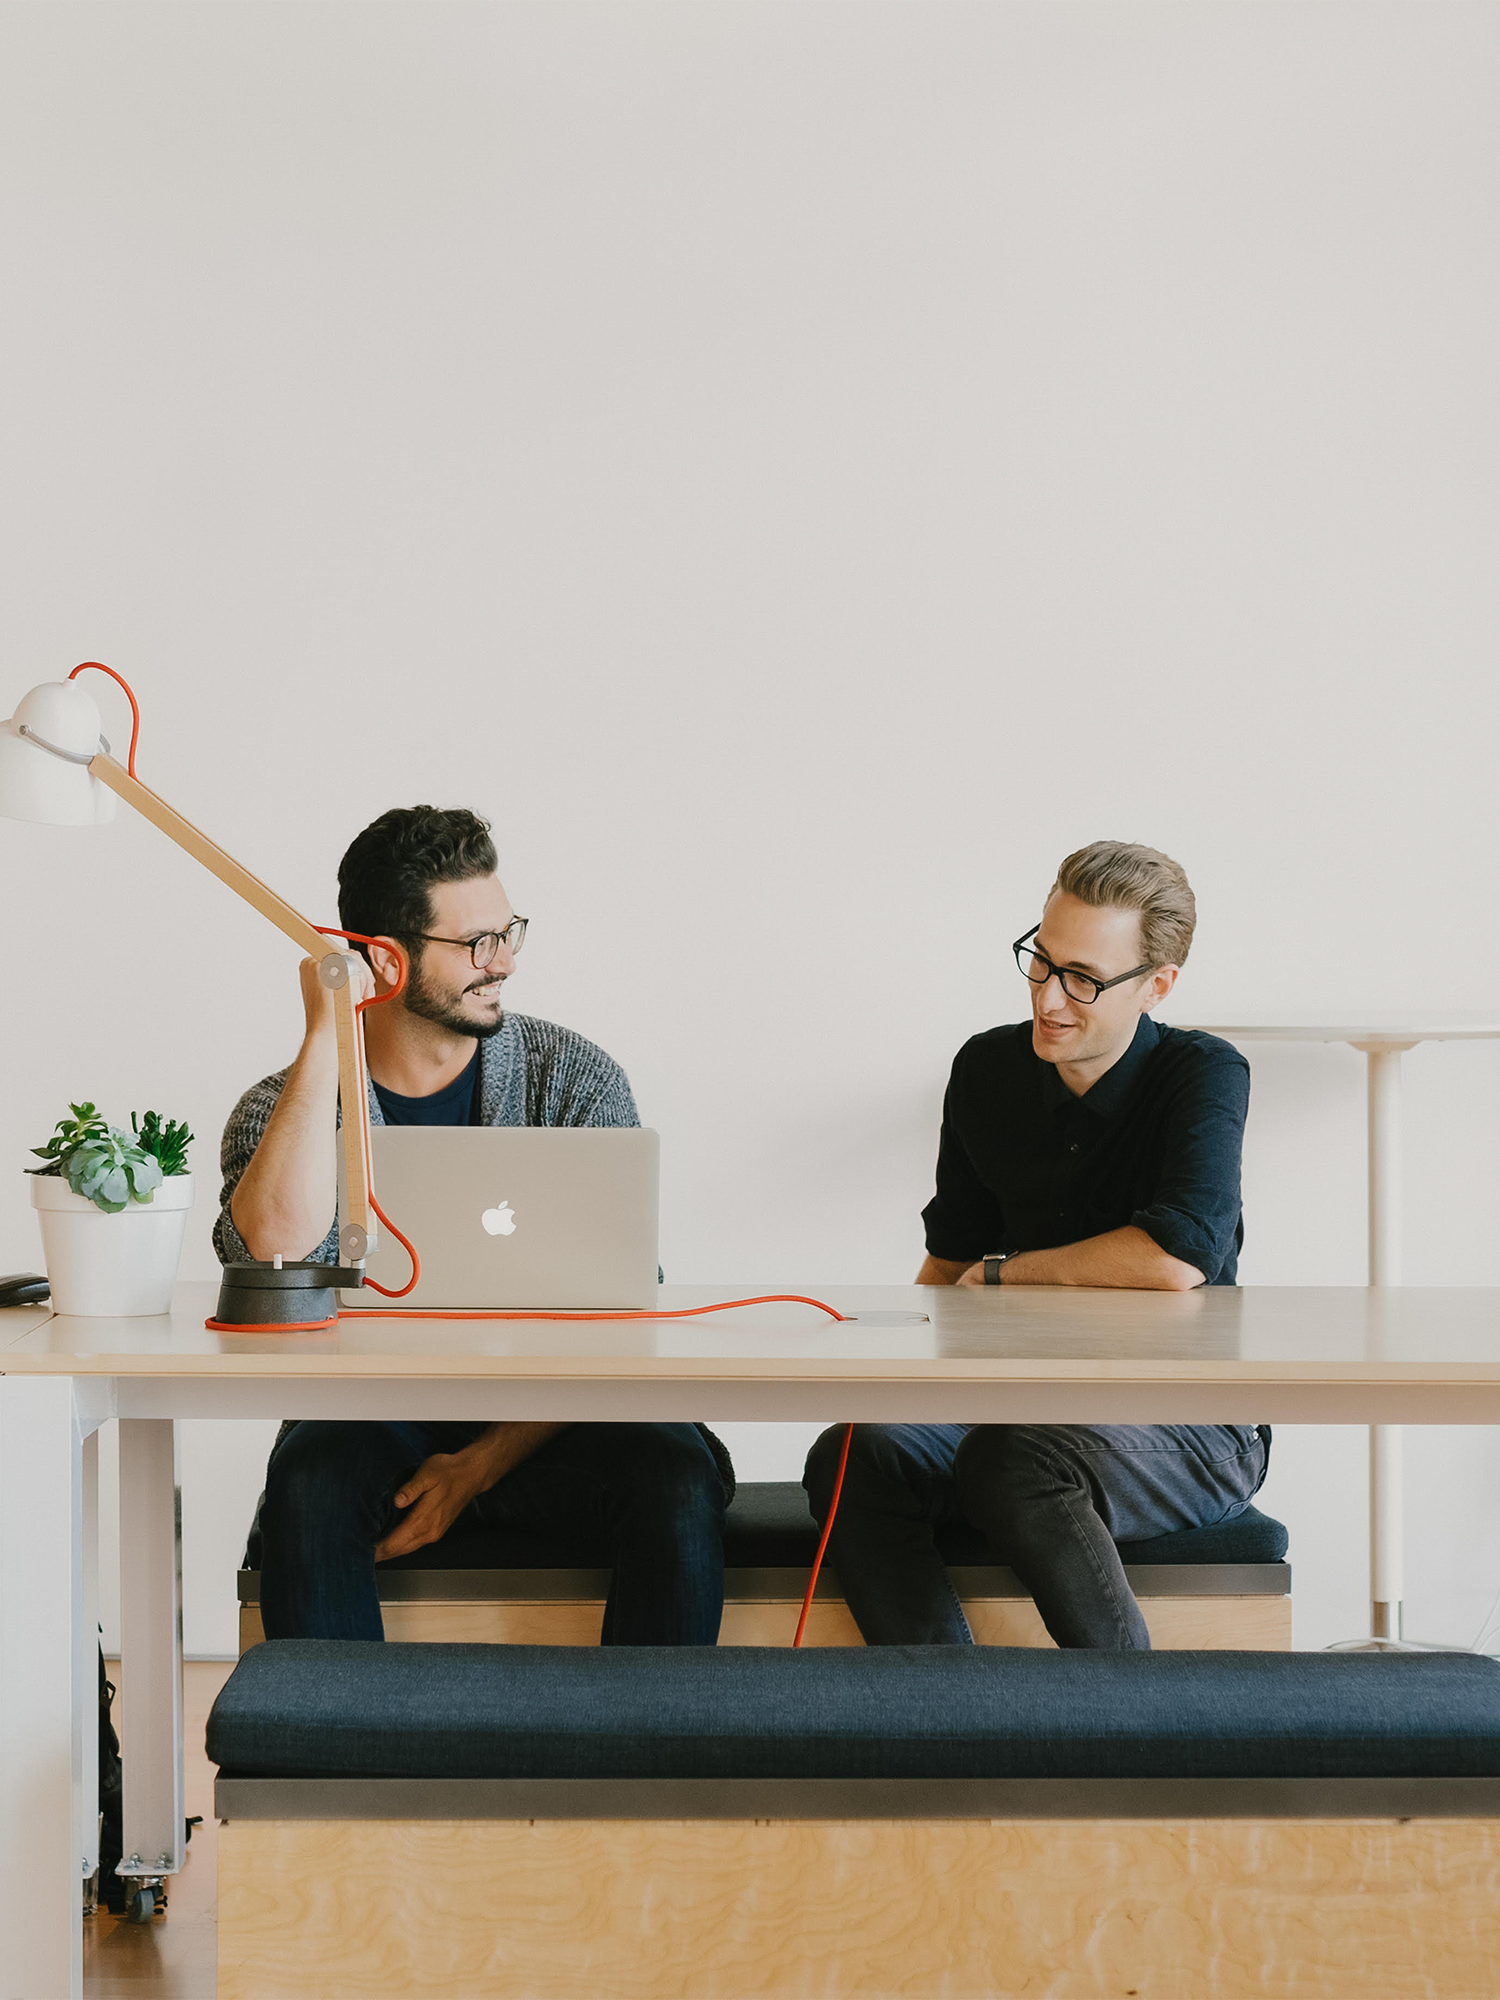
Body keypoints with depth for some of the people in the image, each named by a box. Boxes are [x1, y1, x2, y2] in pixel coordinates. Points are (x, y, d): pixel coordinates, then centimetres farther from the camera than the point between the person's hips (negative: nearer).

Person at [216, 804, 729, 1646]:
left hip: (542, 1424, 0)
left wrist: (484, 1462, -15)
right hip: (374, 1422, 0)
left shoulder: (574, 1079, 1)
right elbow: (276, 1255, -22)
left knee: (675, 1474, -29)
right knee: (311, 1474, -32)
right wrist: (326, 1038, -17)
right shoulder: (282, 1110, 1)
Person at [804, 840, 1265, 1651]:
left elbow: (1176, 1261, -27)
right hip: (1025, 1397, 6)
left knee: (1010, 1461, -36)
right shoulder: (987, 1069, 6)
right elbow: (951, 1257, 18)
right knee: (853, 1459, -22)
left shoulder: (1204, 1076, -11)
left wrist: (1003, 1273, -12)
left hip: (1190, 1428, -5)